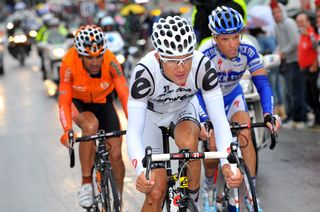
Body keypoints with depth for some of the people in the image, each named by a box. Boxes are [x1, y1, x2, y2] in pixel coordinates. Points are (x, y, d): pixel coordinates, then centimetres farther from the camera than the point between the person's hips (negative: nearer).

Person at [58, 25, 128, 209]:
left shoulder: (110, 61, -31)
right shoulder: (69, 63, -32)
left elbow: (125, 94, -32)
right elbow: (64, 101, -29)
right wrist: (67, 130, -42)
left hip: (103, 102, 1)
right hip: (78, 103, -1)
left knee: (115, 154, -7)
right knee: (91, 125, -36)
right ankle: (86, 183, -22)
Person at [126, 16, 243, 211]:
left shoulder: (202, 66, -35)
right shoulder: (145, 72, -39)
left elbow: (220, 120, -36)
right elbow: (133, 131, -43)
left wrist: (228, 163, -53)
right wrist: (141, 171, -61)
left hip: (185, 108, 1)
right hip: (152, 113, -1)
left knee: (188, 142, -33)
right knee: (156, 192, -8)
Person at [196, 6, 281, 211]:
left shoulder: (248, 51, -26)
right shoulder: (206, 54, -33)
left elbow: (262, 83, -30)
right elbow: (197, 90, -37)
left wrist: (269, 114, -47)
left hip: (232, 95, 2)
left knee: (245, 135, -22)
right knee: (213, 145, -16)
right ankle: (209, 186, 14)